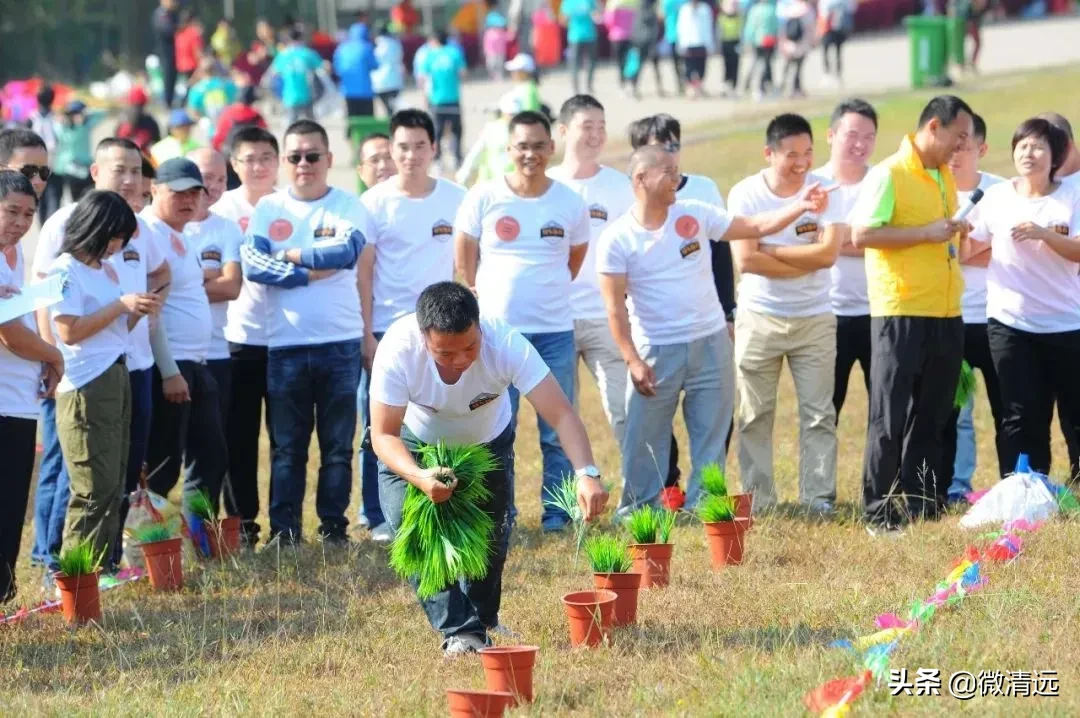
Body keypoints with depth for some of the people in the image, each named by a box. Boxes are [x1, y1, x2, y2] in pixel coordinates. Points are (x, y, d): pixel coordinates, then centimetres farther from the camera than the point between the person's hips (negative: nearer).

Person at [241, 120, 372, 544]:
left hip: (340, 341, -1)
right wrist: (311, 272, -13)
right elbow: (252, 263, -8)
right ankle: (283, 532, 5)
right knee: (287, 446, 2)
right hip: (285, 345, 1)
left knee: (338, 444, 4)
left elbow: (348, 251, -16)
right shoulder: (268, 209, 7)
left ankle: (334, 527, 11)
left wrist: (291, 256, -8)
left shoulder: (348, 206, 4)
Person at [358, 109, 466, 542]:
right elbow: (363, 272, -2)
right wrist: (366, 334, -8)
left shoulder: (456, 200, 4)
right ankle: (379, 518, 7)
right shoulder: (374, 203, -1)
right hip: (386, 331, -1)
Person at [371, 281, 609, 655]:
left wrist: (586, 474, -58)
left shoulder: (506, 344, -39)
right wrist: (419, 477, -54)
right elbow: (383, 434, -33)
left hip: (488, 443, 1)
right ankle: (458, 631, -13)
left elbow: (561, 414, -41)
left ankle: (482, 620, 30)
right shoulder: (397, 350, -40)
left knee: (491, 537, 1)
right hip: (415, 448, -1)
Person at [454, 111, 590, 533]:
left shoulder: (570, 203, 2)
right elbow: (464, 252, 8)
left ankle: (557, 513, 10)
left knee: (557, 430, 3)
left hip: (555, 330, 1)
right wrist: (478, 293, 8)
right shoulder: (484, 198, -3)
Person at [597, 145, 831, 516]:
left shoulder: (695, 215, 0)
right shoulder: (616, 239, -9)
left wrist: (800, 207, -12)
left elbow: (755, 226, 2)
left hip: (710, 345, 3)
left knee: (711, 436, 6)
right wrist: (632, 361, -15)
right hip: (656, 352, -3)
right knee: (643, 439, 2)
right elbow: (615, 307, -10)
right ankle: (636, 512, 14)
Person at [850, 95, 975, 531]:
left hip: (946, 315, 7)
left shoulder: (945, 177, 15)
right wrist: (928, 233, -18)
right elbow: (861, 234, -17)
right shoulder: (888, 175, -9)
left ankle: (921, 504, 18)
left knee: (931, 417, 11)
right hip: (901, 315, -7)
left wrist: (956, 235, 10)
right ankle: (879, 512, 2)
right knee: (890, 418, -3)